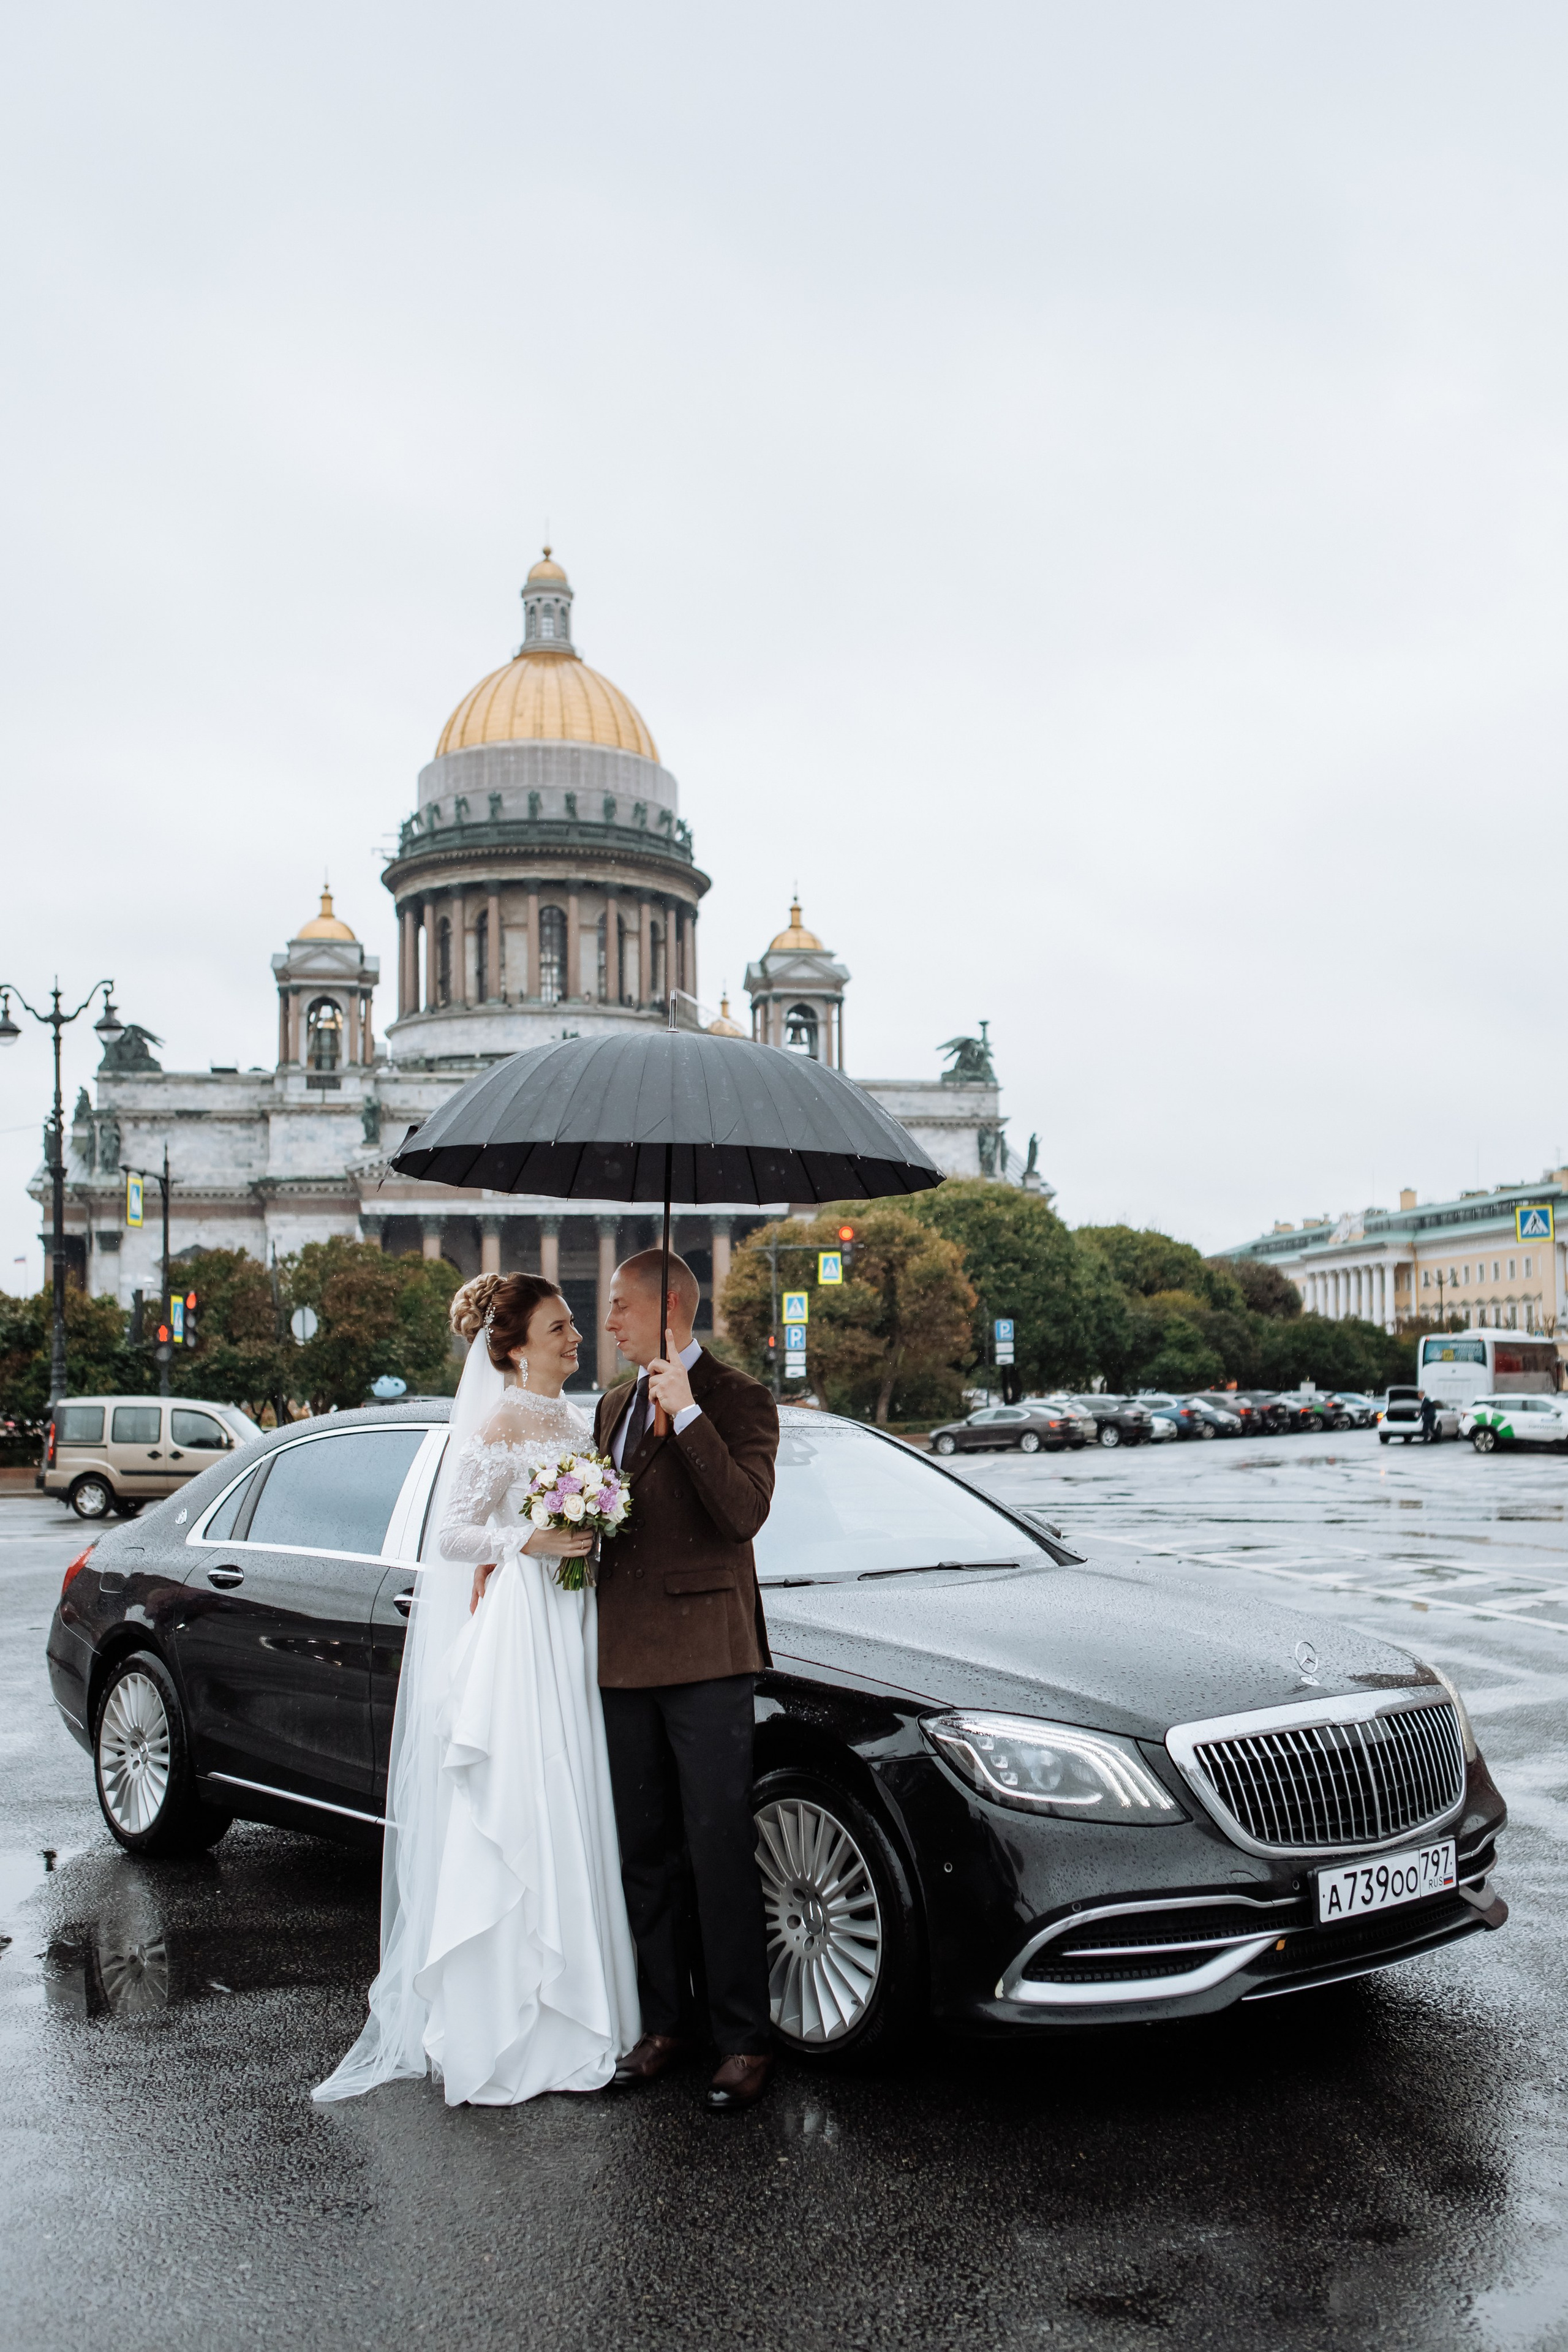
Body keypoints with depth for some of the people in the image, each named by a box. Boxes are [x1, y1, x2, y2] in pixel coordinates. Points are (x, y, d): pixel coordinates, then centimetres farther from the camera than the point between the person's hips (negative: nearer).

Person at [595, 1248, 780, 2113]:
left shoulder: (737, 1400, -6)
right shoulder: (614, 1405, 17)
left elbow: (744, 1511, -19)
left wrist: (687, 1415, -23)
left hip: (705, 1658, -7)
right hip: (625, 1657, 7)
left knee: (720, 1854, -2)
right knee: (645, 1852, 13)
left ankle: (743, 2040, 7)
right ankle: (665, 2020, 25)